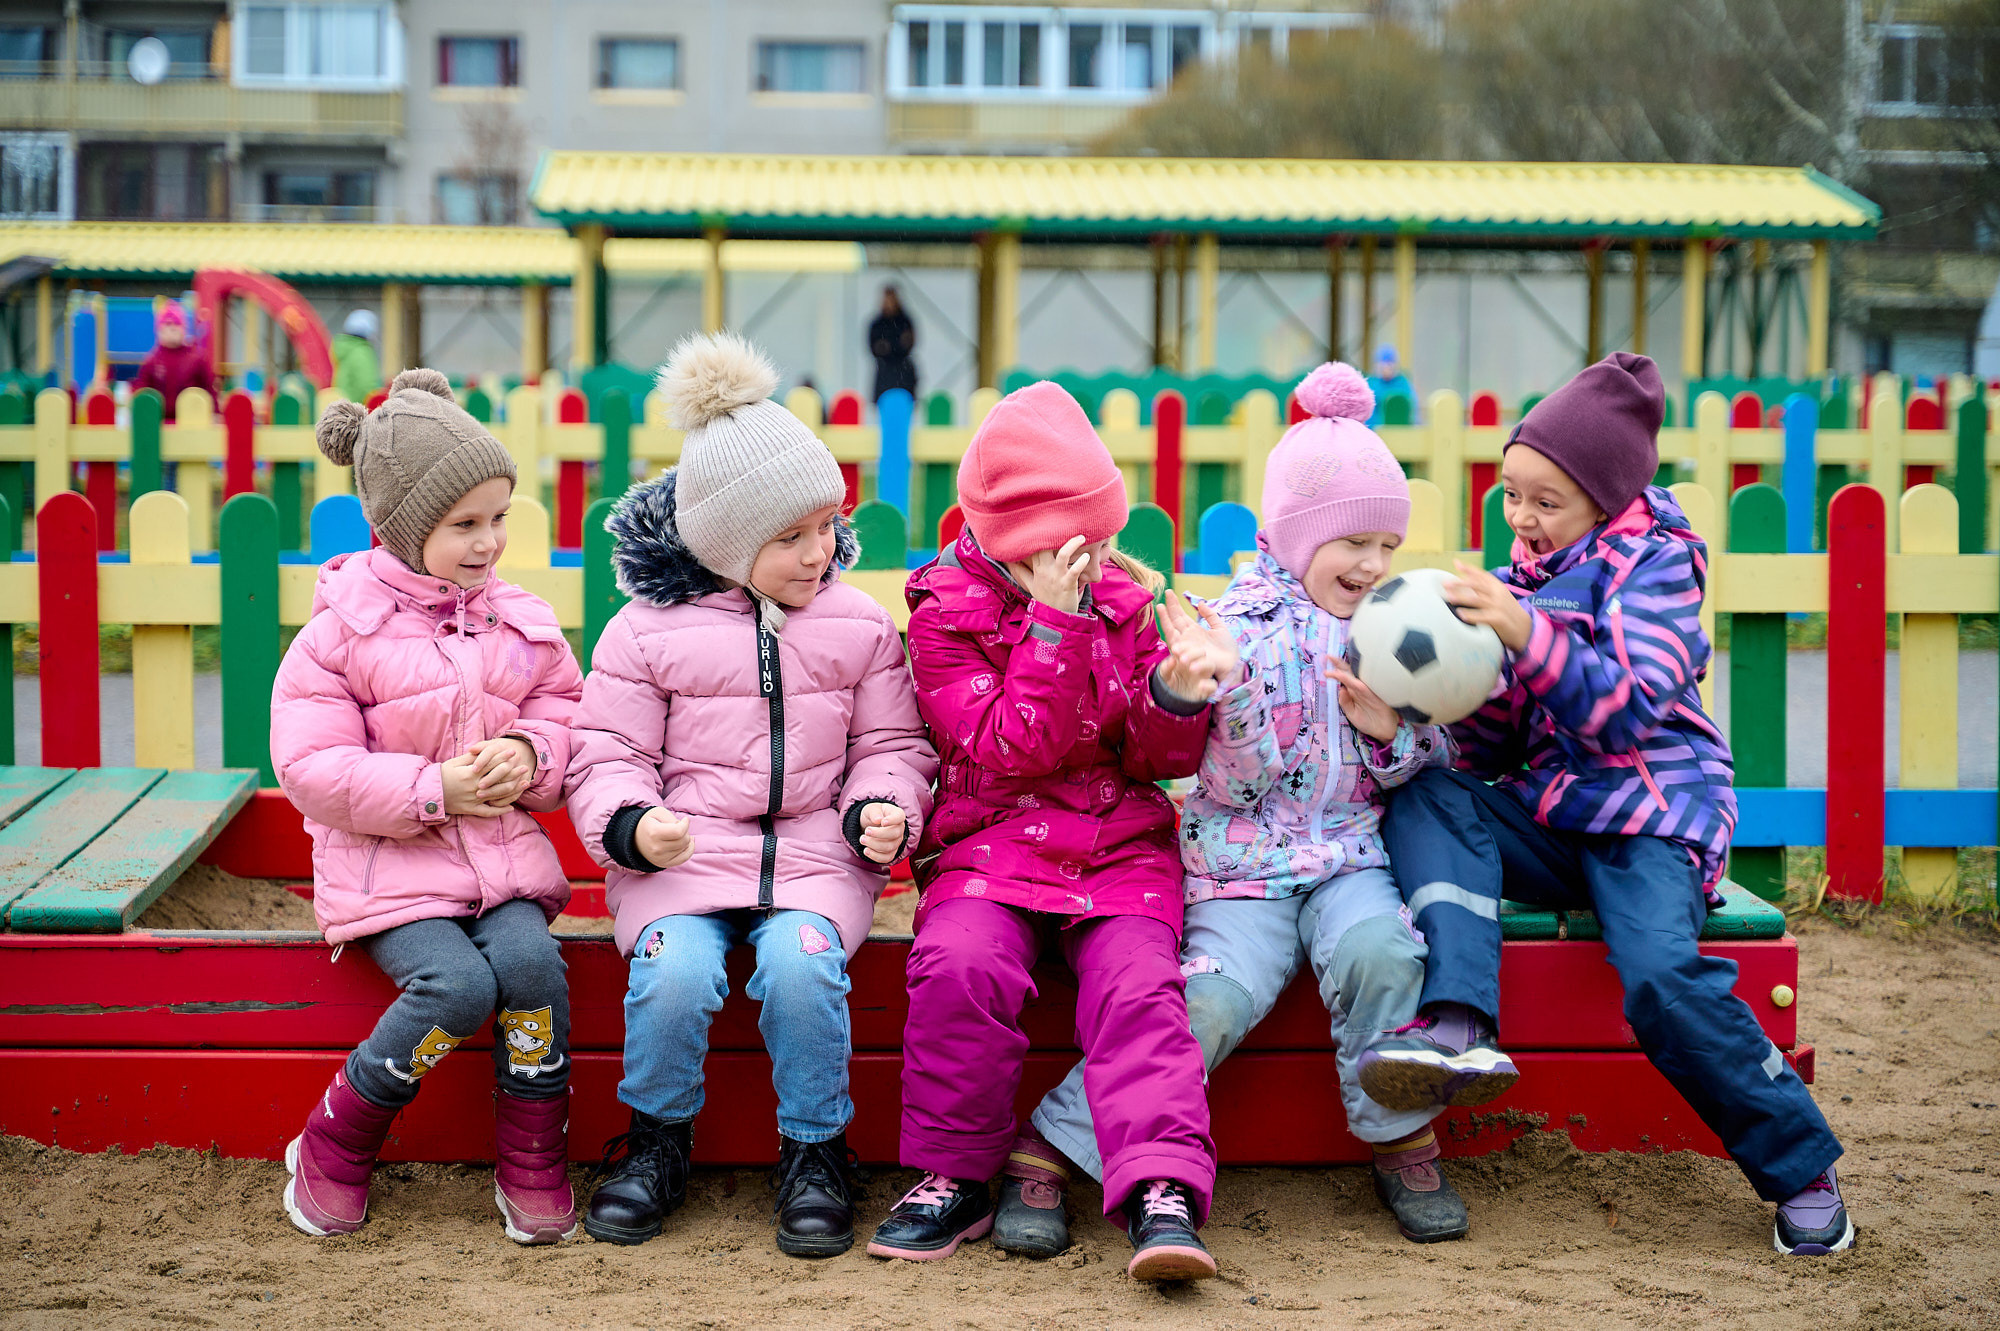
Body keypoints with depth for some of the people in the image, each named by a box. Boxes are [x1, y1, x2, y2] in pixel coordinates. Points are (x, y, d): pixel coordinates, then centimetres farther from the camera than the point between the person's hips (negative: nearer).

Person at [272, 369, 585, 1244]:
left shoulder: (520, 622, 7)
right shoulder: (340, 634, -8)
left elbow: (565, 708, 15)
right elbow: (310, 768, -11)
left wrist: (531, 755, -9)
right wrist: (433, 789, -19)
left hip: (503, 854, 4)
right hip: (388, 867, -4)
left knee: (531, 960, -26)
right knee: (457, 983, -28)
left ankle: (533, 1166, -7)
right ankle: (332, 1151, -4)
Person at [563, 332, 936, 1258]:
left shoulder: (859, 625, 8)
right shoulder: (648, 628, 2)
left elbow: (890, 745, 13)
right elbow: (607, 756, 4)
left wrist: (881, 811, -8)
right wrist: (631, 824, -17)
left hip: (816, 852, 1)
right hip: (680, 852, -1)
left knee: (802, 965, -31)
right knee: (674, 973, -30)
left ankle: (814, 1150, -6)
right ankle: (659, 1139, 0)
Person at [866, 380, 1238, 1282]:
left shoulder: (1125, 600, 11)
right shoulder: (945, 617, 0)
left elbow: (1160, 759, 9)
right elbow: (1013, 750, -13)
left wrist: (1175, 693, -13)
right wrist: (1055, 623, -18)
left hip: (1122, 842, 2)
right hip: (992, 842, -2)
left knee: (1135, 981, -25)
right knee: (963, 963, -30)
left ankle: (1161, 1190, -34)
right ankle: (954, 1180, -16)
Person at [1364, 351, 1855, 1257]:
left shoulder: (1653, 563, -3)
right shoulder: (1532, 572, 16)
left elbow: (1628, 705, -19)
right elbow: (1492, 753, 13)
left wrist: (1528, 634, -29)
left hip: (1650, 816, -6)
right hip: (1547, 817, 6)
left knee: (1662, 978, -30)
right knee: (1425, 798, -21)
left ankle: (1800, 1166, -12)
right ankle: (1458, 1022, -38)